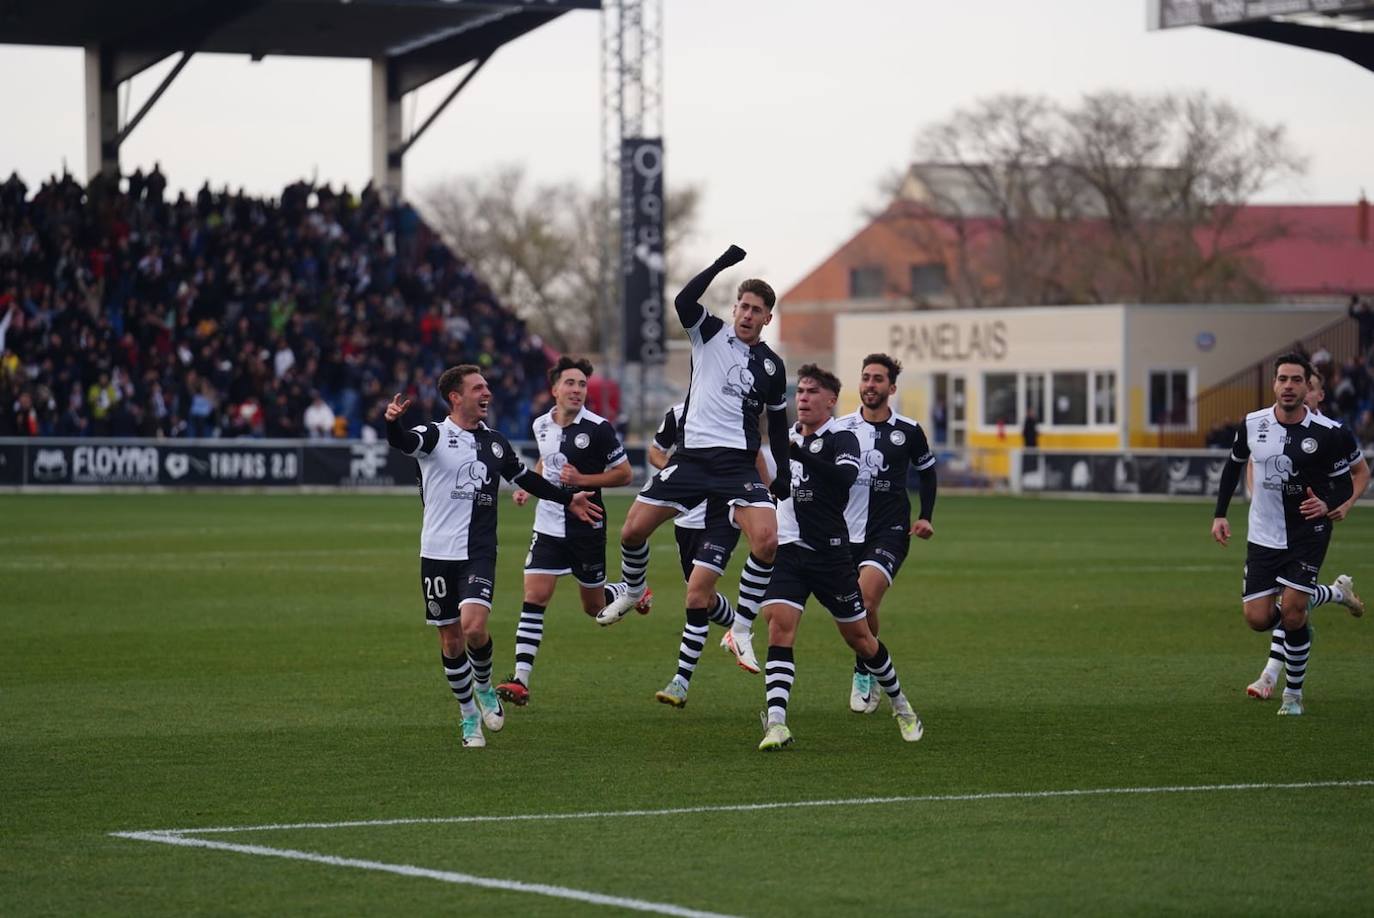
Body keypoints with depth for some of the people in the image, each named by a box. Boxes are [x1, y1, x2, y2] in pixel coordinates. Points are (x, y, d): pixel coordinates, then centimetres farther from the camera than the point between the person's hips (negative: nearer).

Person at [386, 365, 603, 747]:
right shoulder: (435, 435, -3)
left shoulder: (495, 443, 11)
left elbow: (526, 478, 27)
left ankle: (485, 688, 8)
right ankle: (469, 716, 21)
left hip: (479, 554, 1)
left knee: (474, 627, -20)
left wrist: (568, 499, 31)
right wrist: (392, 422, -48)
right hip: (438, 554, -1)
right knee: (451, 640, 4)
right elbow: (404, 442, -25)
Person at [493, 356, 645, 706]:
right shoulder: (541, 425, 3)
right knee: (534, 597, -10)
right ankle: (521, 680, -12)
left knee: (595, 607, 9)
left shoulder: (598, 428, -13)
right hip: (549, 524, 3)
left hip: (587, 527, -3)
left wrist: (583, 479, -19)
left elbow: (624, 474, -7)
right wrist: (529, 486, 8)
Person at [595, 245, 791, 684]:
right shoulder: (711, 334, 4)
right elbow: (683, 303, -17)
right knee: (632, 530, -4)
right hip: (692, 454, 0)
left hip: (739, 463, 0)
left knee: (767, 540, -22)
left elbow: (778, 422, 22)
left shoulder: (772, 365, 11)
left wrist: (782, 475, 16)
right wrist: (720, 265, -22)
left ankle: (741, 630, -8)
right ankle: (633, 591, 30)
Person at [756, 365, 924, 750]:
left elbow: (845, 476, -30)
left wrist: (798, 451, -34)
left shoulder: (841, 439, -7)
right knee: (779, 627, -17)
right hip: (787, 550, 4)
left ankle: (900, 706, 31)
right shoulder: (790, 437, 12)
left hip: (830, 553, -4)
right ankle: (776, 723, -24)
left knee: (859, 637, 8)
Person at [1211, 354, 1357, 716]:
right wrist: (1220, 514, 9)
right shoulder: (1253, 425, -5)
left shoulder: (1327, 433, -13)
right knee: (1257, 618, -4)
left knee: (1292, 611, -14)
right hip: (1263, 535, 3)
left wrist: (1327, 504, -27)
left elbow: (1344, 483, -5)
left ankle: (1294, 693, 5)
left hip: (1308, 533, -3)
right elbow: (1234, 464, 13)